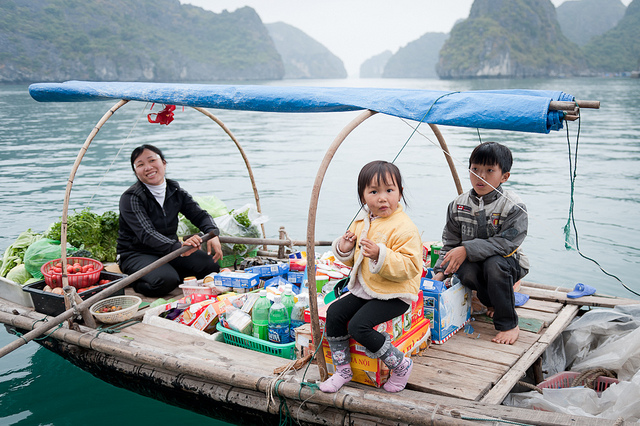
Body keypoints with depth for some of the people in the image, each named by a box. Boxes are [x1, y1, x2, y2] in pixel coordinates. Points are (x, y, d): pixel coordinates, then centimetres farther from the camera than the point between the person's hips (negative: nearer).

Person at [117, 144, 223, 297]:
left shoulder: (176, 191, 1)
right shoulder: (130, 198, -18)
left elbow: (200, 215, 1)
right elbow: (147, 234, -30)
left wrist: (213, 234, -23)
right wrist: (179, 247, -46)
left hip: (169, 251, 5)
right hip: (136, 254, -5)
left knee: (211, 266, -13)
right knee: (165, 281, -33)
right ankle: (135, 281, -2)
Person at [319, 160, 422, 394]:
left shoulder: (404, 228, -18)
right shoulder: (362, 222, 8)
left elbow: (409, 266, -25)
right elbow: (355, 260, 20)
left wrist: (380, 255, -36)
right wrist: (344, 250, -3)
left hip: (394, 294, -8)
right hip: (365, 288, 8)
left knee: (359, 326, -22)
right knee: (335, 313, -4)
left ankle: (401, 365, -2)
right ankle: (342, 369, 12)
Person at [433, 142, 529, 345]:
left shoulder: (513, 206, -14)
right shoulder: (459, 205, 1)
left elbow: (505, 242, -24)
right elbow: (450, 242, 5)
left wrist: (467, 249, -32)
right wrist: (440, 271, -8)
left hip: (506, 262, -3)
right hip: (471, 262, 3)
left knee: (494, 264, -36)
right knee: (467, 273, -30)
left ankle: (509, 324, -18)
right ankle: (494, 302, 3)